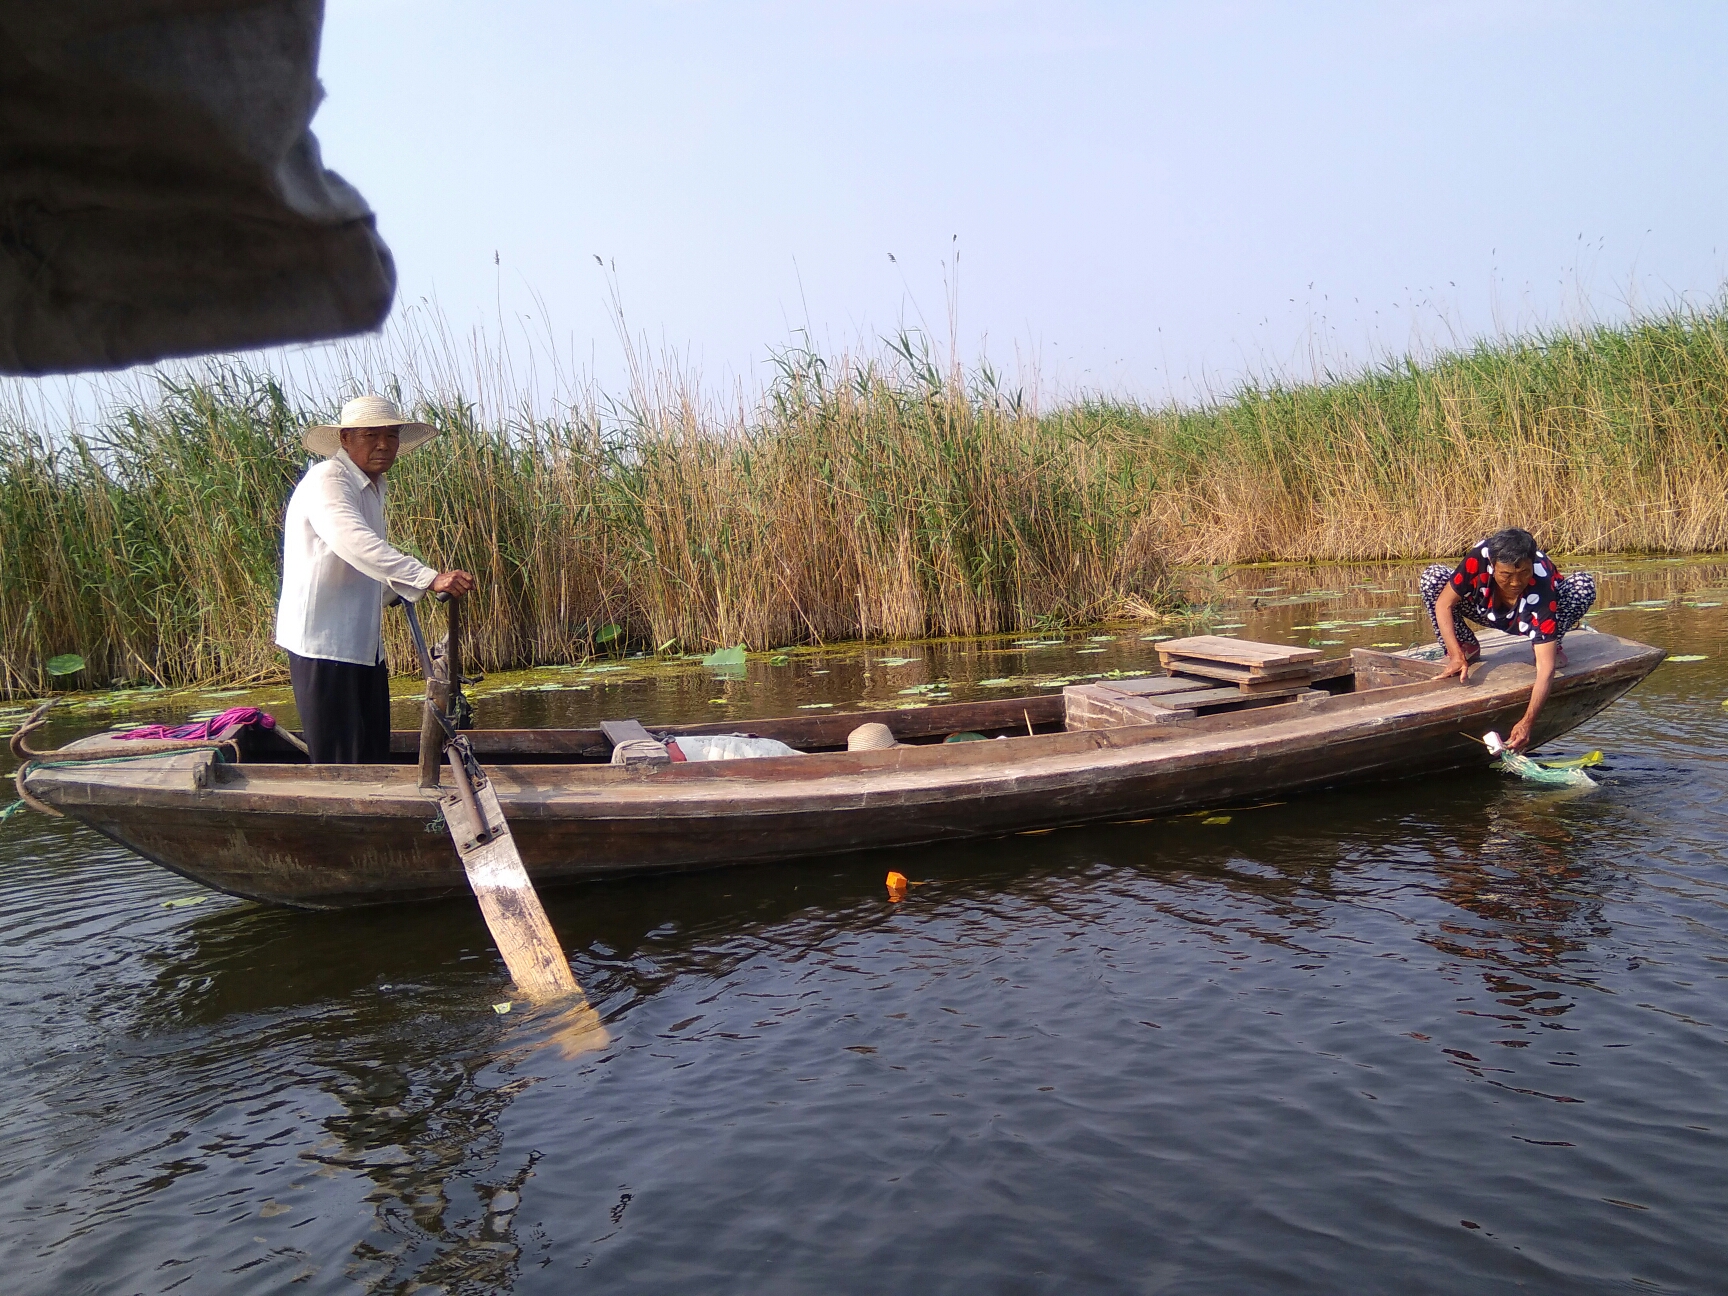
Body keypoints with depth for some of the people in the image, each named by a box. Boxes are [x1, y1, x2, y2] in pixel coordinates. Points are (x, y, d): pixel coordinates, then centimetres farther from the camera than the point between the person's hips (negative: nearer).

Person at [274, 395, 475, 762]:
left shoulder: (371, 487, 15)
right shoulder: (326, 480, -16)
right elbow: (354, 543, -35)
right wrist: (430, 578, -43)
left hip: (363, 645, 10)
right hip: (324, 644, -9)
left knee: (374, 758, 11)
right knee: (342, 766, -6)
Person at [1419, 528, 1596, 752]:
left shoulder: (1542, 585, -41)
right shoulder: (1479, 556, -37)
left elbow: (1546, 667, -43)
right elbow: (1443, 604, -25)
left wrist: (1528, 722, -52)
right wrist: (1457, 656, -38)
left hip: (1530, 619, -1)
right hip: (1488, 612, 2)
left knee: (1584, 585, -32)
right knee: (1433, 578, -27)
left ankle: (1552, 645, -4)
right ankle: (1466, 648, -4)